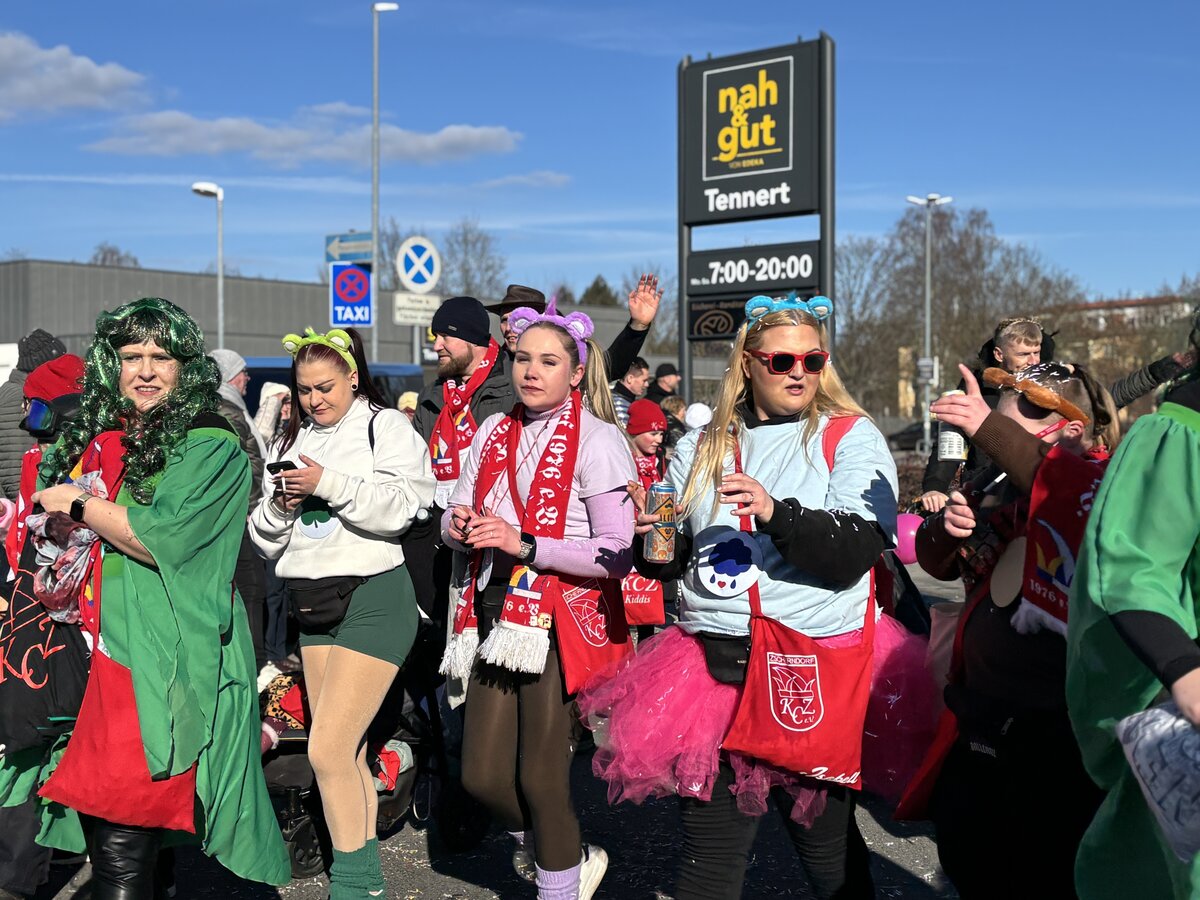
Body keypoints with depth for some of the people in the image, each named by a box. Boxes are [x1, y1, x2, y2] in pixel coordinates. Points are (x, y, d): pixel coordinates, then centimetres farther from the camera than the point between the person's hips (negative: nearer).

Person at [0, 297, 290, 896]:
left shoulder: (211, 447, -5)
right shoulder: (92, 440, 15)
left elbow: (164, 539, -17)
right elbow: (50, 530, 29)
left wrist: (79, 504, -6)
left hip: (163, 659, -6)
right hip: (95, 649, 6)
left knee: (122, 846, -9)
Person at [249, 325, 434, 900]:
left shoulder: (385, 426, -1)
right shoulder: (291, 443, 16)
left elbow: (398, 507, -16)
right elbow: (265, 541, 14)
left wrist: (328, 483, -20)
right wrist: (280, 505, -5)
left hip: (373, 599, -6)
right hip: (313, 605, 7)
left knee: (327, 751, -12)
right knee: (347, 753, 10)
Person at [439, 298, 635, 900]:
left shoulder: (597, 440, -8)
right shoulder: (495, 432, 11)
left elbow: (617, 555, -15)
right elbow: (455, 524, 18)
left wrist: (522, 544, -21)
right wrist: (458, 524, -6)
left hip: (562, 619, -6)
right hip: (497, 614, 6)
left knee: (540, 776, 0)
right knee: (482, 775, 7)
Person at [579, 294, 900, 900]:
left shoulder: (852, 438, 0)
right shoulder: (702, 448, 12)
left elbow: (854, 551, -13)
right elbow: (669, 561, 18)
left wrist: (777, 513, -27)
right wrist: (652, 538, -4)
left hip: (813, 670, -3)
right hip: (712, 663, 3)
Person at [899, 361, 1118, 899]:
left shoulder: (1103, 483, -17)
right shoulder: (995, 487, 3)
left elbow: (1061, 496, -41)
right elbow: (938, 563, 13)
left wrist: (990, 430, -47)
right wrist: (947, 528, -8)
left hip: (1064, 731, -7)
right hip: (986, 714, 8)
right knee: (963, 849, 21)